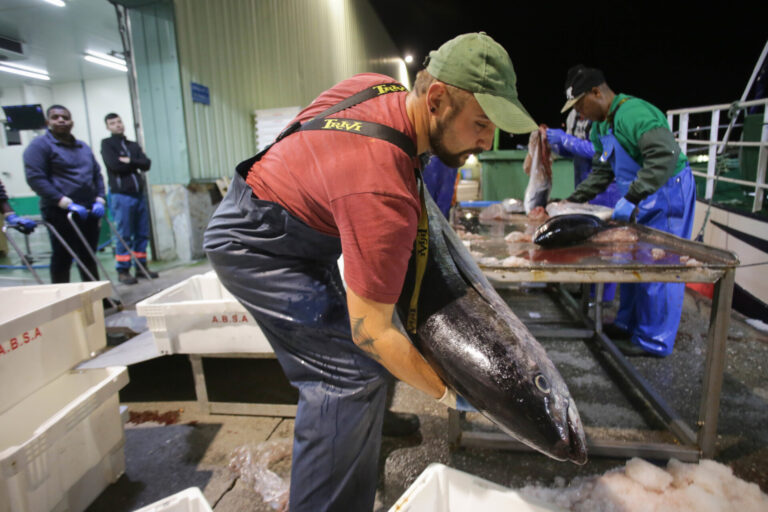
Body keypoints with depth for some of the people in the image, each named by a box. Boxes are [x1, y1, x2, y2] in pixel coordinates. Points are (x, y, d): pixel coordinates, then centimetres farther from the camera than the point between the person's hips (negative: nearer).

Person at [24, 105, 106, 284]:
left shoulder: (83, 147, 18)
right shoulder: (40, 145, -3)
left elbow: (97, 174, 19)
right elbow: (35, 178, -12)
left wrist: (99, 200, 2)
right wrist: (67, 203, -20)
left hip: (89, 211, 6)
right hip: (60, 213, -6)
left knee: (89, 256, 12)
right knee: (62, 258, 0)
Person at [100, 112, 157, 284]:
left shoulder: (133, 145, 17)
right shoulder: (106, 144, 4)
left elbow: (147, 164, 3)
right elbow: (115, 165, -12)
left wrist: (130, 161, -11)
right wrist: (135, 164, -1)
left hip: (139, 194, 5)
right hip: (121, 195, -5)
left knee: (142, 234, 7)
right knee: (124, 235, -4)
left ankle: (141, 267, 16)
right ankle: (123, 271, 4)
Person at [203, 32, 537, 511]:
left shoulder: (380, 86, -8)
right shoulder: (385, 196, -36)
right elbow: (371, 333, -29)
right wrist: (447, 392, -16)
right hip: (252, 244, -10)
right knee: (352, 369, -17)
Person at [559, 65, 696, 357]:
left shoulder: (633, 114, -24)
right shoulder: (601, 126, 8)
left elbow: (665, 157, -35)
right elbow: (601, 171, 15)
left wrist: (631, 198, -37)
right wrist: (574, 200, 7)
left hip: (667, 193, -10)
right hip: (642, 196, 10)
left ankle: (654, 341, 7)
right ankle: (628, 324, 27)